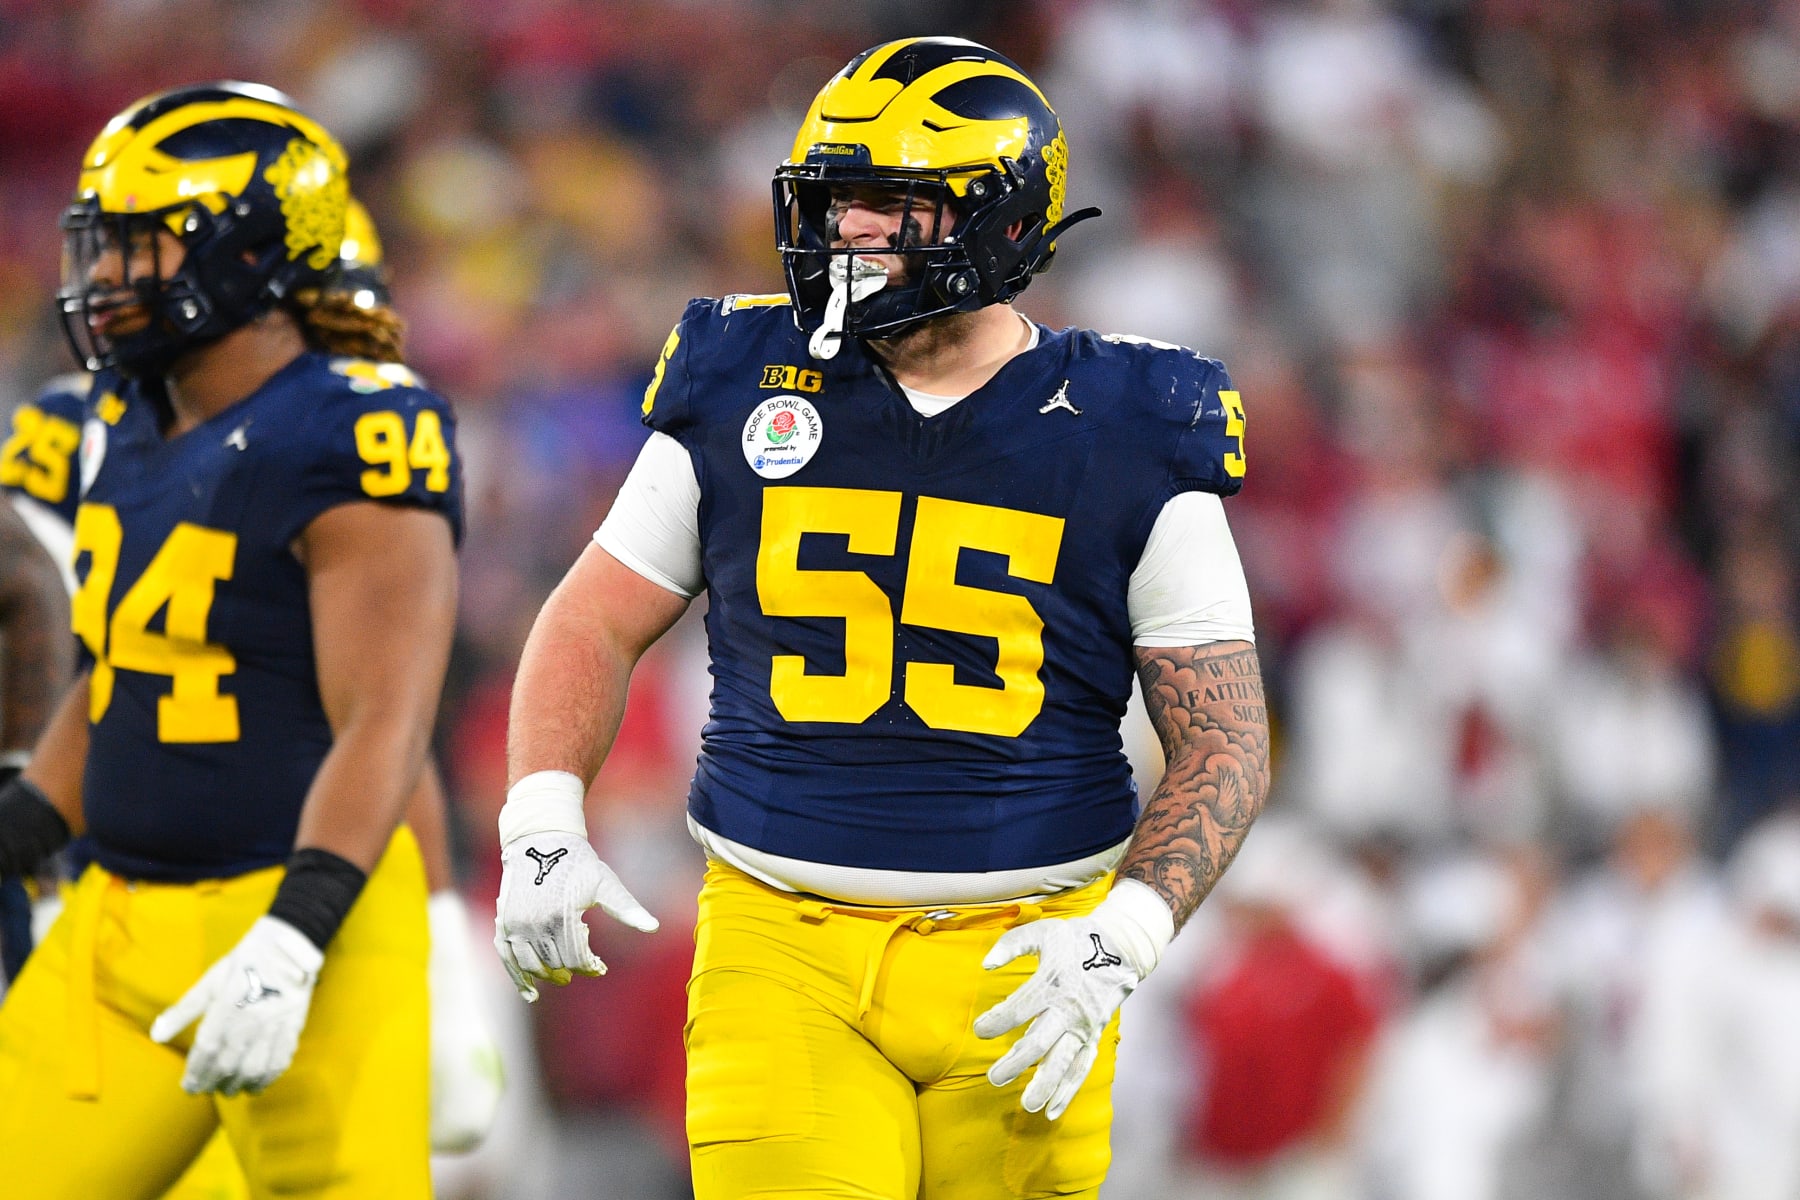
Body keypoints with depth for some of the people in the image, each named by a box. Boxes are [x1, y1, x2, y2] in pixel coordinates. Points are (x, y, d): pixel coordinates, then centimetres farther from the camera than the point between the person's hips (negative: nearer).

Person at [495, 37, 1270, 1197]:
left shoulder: (1126, 441, 0)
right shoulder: (741, 394, 5)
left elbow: (1226, 742, 1)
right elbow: (596, 622, 13)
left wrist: (1121, 940, -14)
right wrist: (542, 823, -4)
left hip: (1019, 966, 0)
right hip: (785, 949, 0)